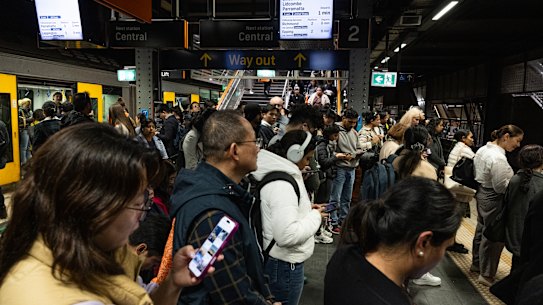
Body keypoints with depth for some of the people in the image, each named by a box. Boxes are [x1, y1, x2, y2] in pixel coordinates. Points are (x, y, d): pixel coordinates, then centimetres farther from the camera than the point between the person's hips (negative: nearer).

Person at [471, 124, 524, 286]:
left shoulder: (483, 149, 4)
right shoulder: (498, 158, -26)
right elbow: (500, 186, -23)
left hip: (482, 194, 10)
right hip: (493, 200, -10)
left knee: (482, 230, 22)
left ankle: (477, 264, 38)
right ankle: (487, 275, 15)